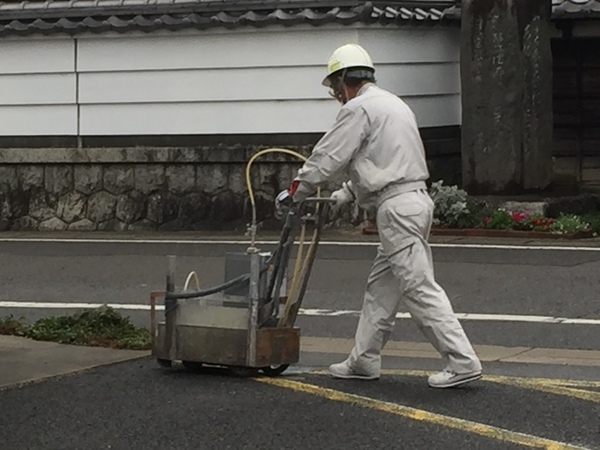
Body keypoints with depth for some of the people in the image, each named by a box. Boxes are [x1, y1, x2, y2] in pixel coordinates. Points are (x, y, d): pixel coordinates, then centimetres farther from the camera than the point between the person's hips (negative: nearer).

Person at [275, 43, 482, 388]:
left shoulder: (359, 108, -8)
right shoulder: (393, 104, 22)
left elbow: (327, 158, -8)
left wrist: (294, 193, 6)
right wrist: (342, 196, 26)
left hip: (397, 206, -10)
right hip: (415, 200, 10)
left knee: (421, 288, -10)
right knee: (381, 286, 15)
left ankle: (463, 362, -12)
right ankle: (365, 360, 21)